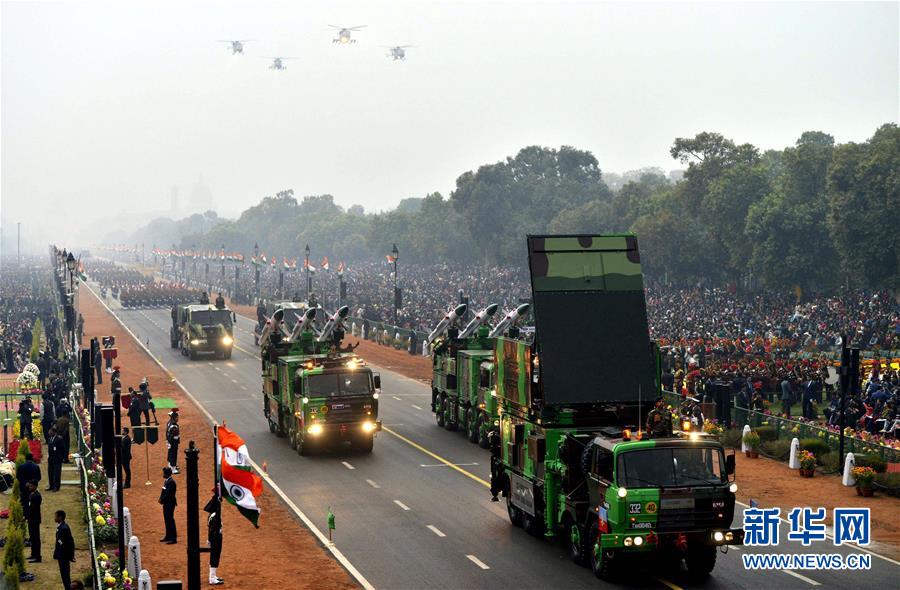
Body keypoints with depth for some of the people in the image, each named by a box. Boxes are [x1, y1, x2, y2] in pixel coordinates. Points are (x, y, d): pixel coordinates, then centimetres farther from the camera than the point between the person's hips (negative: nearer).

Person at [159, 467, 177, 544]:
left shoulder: (171, 482, -19)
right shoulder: (166, 481, 11)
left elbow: (168, 494, -23)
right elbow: (163, 491, 15)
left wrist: (162, 500, -14)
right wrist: (161, 499, 1)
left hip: (170, 503, -10)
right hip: (166, 503, 10)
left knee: (170, 520, -6)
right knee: (166, 520, 16)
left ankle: (173, 538, -2)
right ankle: (168, 536, 26)